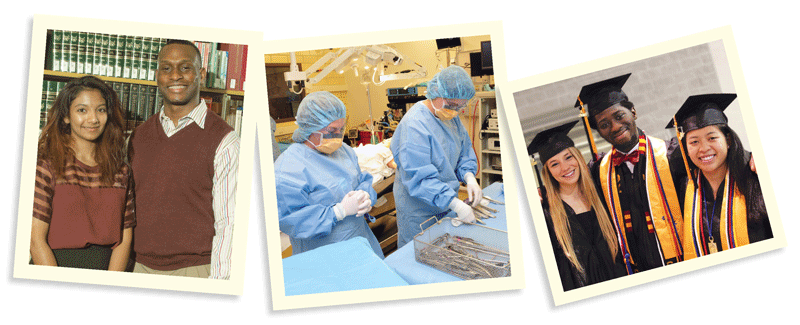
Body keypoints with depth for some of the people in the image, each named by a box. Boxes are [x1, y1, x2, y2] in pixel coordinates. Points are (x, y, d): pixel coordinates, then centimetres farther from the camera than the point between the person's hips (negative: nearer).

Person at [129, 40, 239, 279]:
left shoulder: (223, 140, -8)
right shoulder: (139, 136, 9)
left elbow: (228, 224, -11)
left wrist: (217, 289, -16)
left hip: (196, 271, -5)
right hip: (141, 268, 5)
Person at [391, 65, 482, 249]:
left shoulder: (451, 116, 2)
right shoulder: (414, 126, -26)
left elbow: (464, 151, 11)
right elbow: (420, 178, -30)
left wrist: (469, 176, -10)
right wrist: (455, 204, -33)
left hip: (446, 206, 8)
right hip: (419, 214, -8)